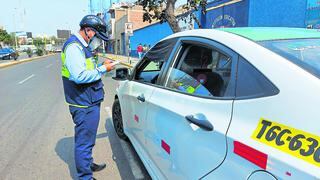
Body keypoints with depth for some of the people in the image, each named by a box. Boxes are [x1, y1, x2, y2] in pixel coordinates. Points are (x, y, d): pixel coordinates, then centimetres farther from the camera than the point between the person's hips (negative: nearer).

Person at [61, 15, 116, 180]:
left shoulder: (82, 46, 14)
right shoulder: (74, 46, -18)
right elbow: (79, 76, -29)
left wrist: (101, 66, 7)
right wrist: (103, 69, -19)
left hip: (88, 102, 11)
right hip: (84, 104, -11)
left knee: (86, 139, 24)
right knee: (84, 141, 1)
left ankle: (88, 164, 43)